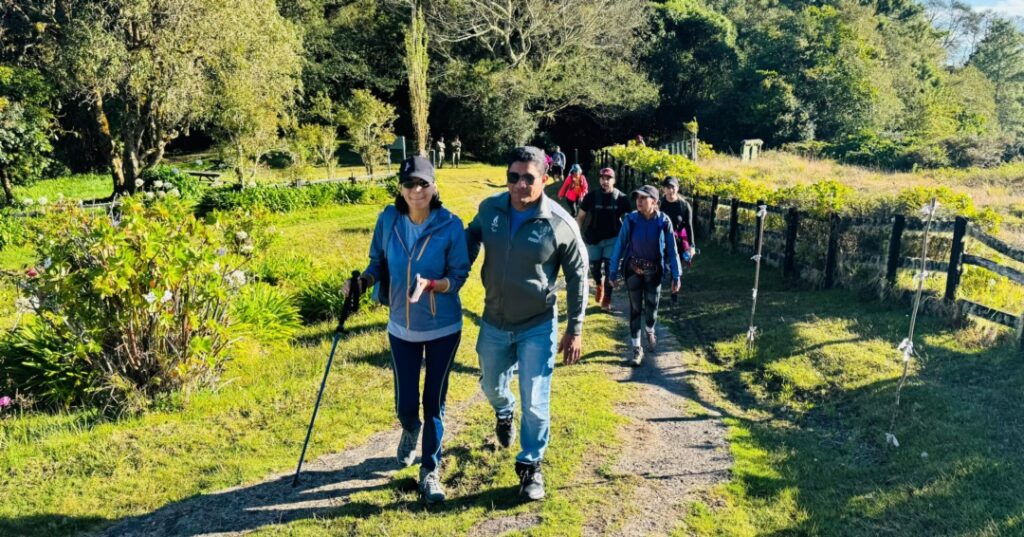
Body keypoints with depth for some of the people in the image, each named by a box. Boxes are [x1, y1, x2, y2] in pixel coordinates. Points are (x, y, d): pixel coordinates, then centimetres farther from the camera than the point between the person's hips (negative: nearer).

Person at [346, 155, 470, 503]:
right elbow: (379, 262, 4)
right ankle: (410, 432, 47)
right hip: (402, 327, 2)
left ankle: (430, 471, 25)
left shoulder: (450, 225, -16)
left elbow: (459, 276, -12)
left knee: (434, 402, 7)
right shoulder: (388, 219, -8)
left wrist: (430, 285, -30)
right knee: (406, 404, 10)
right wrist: (362, 281, -16)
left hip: (443, 328, -2)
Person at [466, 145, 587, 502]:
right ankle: (504, 413, 59)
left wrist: (574, 329, -5)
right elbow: (470, 242, 11)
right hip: (493, 324, 4)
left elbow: (577, 276, -7)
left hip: (538, 327, -4)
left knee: (534, 403, 0)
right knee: (491, 386, 23)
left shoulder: (561, 224, -17)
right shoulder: (489, 209, -9)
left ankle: (530, 466, 22)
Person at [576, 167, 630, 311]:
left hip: (612, 239, -1)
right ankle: (599, 284, 41)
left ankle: (606, 300, 10)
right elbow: (580, 217, 0)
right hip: (593, 238, 1)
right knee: (594, 267, 8)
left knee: (609, 269, -1)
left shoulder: (622, 198, -7)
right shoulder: (591, 196, -5)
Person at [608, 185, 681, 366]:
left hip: (654, 271, 0)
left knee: (651, 308, 9)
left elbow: (672, 250, -7)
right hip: (633, 270, 0)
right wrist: (613, 271, -8)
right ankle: (636, 348, 17)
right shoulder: (631, 219, -14)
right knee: (635, 308, 5)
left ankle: (650, 330, 44)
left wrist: (676, 276, -6)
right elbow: (619, 245, -9)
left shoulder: (664, 221, -14)